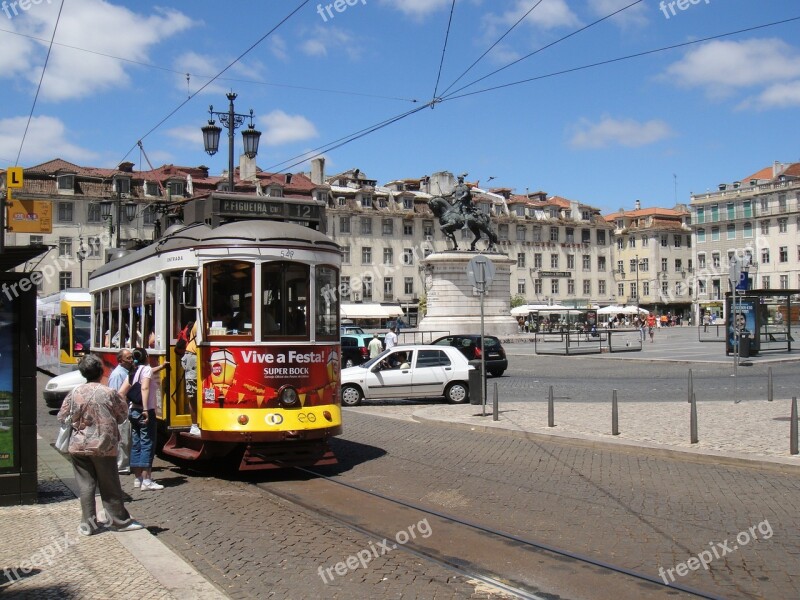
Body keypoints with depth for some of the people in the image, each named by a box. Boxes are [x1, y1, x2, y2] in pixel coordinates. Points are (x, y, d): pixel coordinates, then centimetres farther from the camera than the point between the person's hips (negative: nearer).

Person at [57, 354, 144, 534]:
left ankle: (88, 524, 11)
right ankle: (119, 520, 16)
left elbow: (62, 417, 4)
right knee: (110, 485, 7)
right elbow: (122, 415, -1)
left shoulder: (74, 393, -3)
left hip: (79, 446, 2)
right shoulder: (109, 393, -10)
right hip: (103, 445, -2)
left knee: (85, 485, 8)